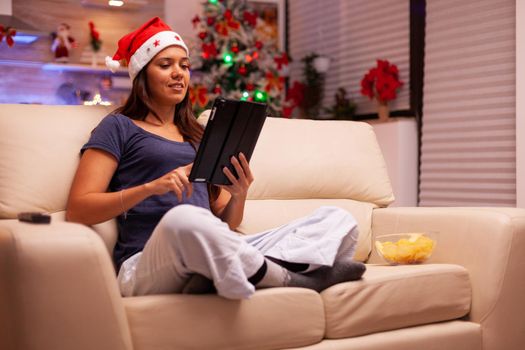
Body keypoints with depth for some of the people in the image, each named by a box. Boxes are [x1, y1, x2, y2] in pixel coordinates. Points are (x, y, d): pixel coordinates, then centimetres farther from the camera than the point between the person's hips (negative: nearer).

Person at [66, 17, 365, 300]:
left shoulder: (200, 137, 27)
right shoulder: (119, 127, 11)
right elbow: (77, 211, -1)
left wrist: (239, 196, -1)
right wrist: (151, 187, -15)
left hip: (216, 256, 6)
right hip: (148, 265, -5)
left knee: (339, 220, -9)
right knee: (183, 219, -42)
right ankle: (295, 280, -21)